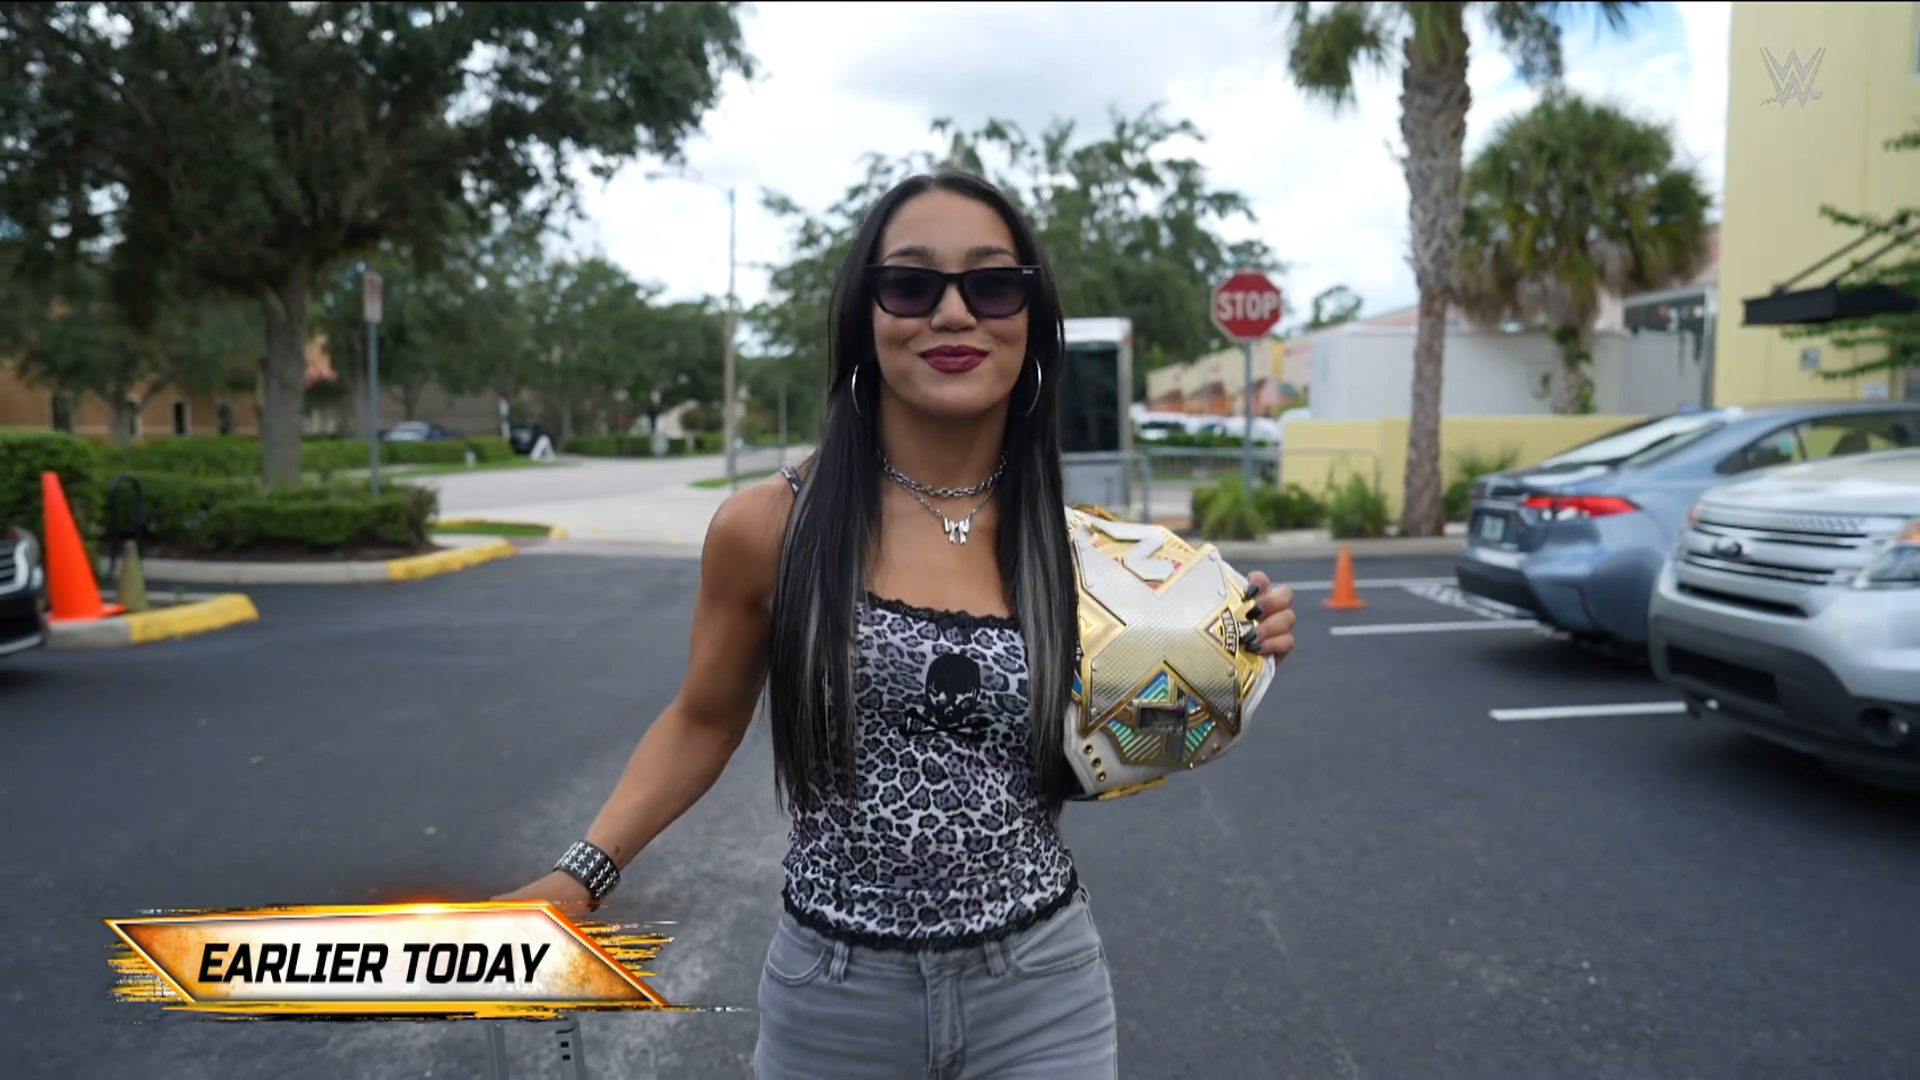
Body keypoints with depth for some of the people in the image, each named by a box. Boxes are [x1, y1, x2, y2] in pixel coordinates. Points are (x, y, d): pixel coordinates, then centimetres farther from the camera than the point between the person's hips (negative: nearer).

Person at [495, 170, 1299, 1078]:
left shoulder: (1074, 540, -6)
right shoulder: (768, 526, -11)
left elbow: (1091, 758, 7)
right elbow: (703, 723, 4)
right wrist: (580, 874, -7)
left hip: (1040, 992, 1)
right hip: (834, 995, 0)